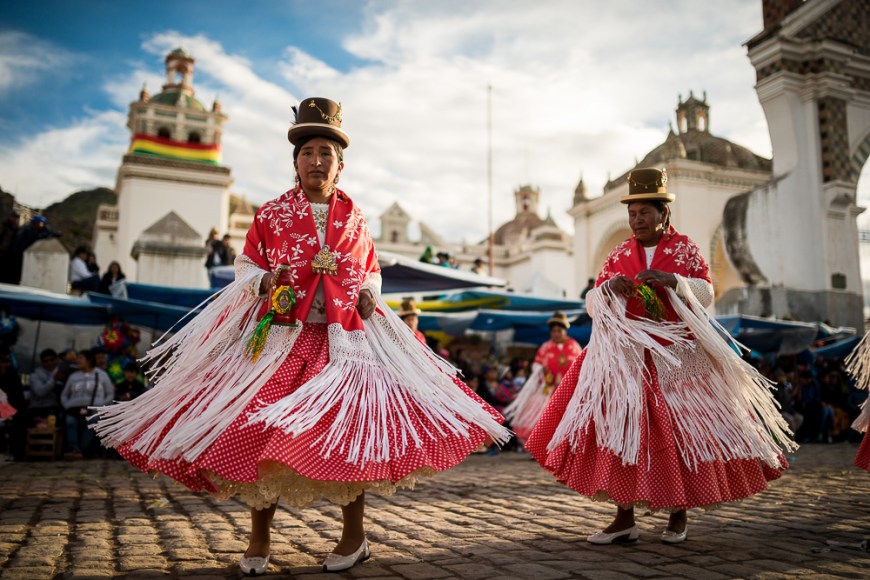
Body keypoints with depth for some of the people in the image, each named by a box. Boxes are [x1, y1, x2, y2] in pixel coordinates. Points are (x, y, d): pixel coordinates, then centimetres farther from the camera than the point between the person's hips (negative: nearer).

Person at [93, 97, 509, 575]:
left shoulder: (355, 219, 11)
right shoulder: (271, 214, 6)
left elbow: (371, 271, 21)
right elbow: (245, 264, 11)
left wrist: (369, 295, 0)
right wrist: (263, 283, -10)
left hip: (344, 338, 1)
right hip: (277, 337, 0)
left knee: (349, 427, -4)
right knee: (260, 428, -2)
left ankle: (354, 536, 15)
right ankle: (259, 539, 17)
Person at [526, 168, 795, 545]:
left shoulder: (685, 249, 4)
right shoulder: (619, 254, 9)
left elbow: (706, 294, -3)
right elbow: (592, 304, 6)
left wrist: (674, 281, -20)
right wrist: (608, 288, -15)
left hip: (679, 358, -1)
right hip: (627, 357, 2)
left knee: (680, 431, 2)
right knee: (622, 429, -5)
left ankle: (679, 515, 20)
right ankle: (625, 519, 2)